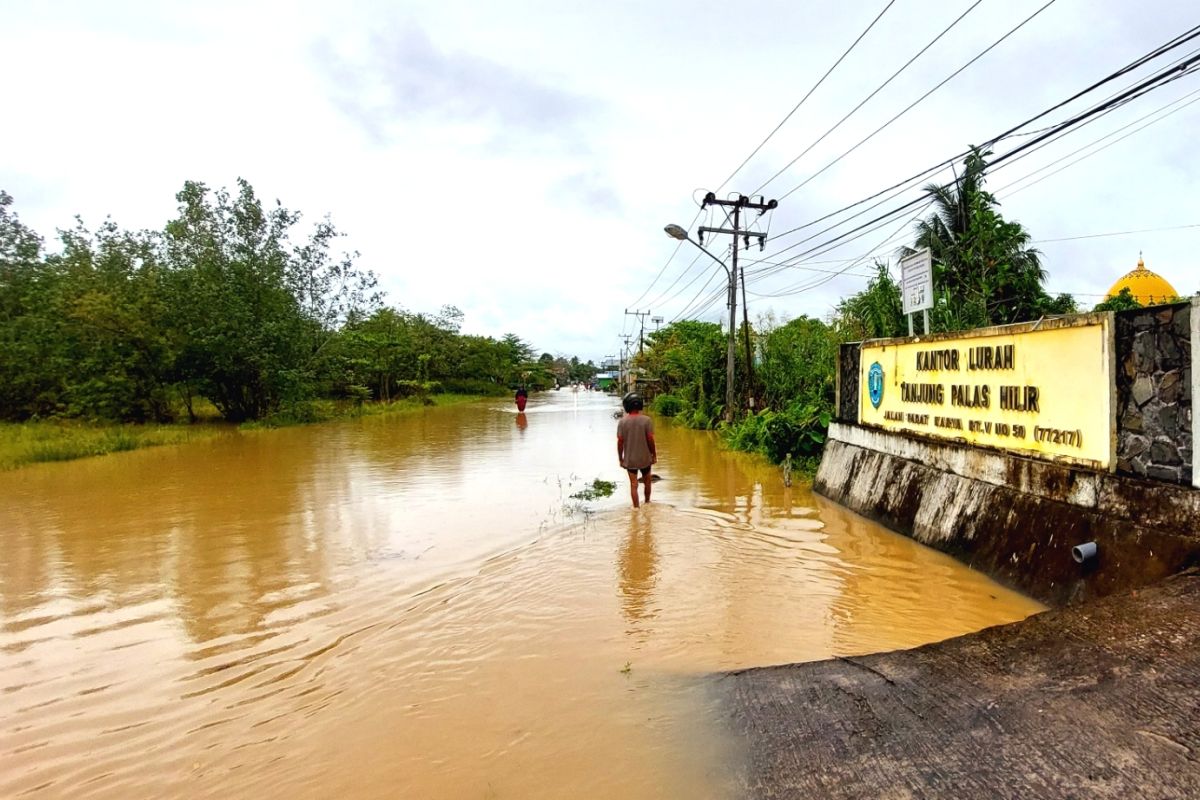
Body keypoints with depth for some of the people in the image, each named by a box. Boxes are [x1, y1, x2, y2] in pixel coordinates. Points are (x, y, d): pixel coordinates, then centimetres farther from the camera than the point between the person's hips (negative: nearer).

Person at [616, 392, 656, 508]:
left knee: (633, 485, 9)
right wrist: (654, 455, 1)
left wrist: (620, 459, 3)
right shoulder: (646, 420, -13)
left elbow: (620, 442, -8)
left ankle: (636, 508, 13)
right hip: (645, 458, 0)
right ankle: (647, 502, 38)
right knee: (647, 481, 23)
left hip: (629, 459, 0)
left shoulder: (622, 422, -10)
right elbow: (650, 440, -12)